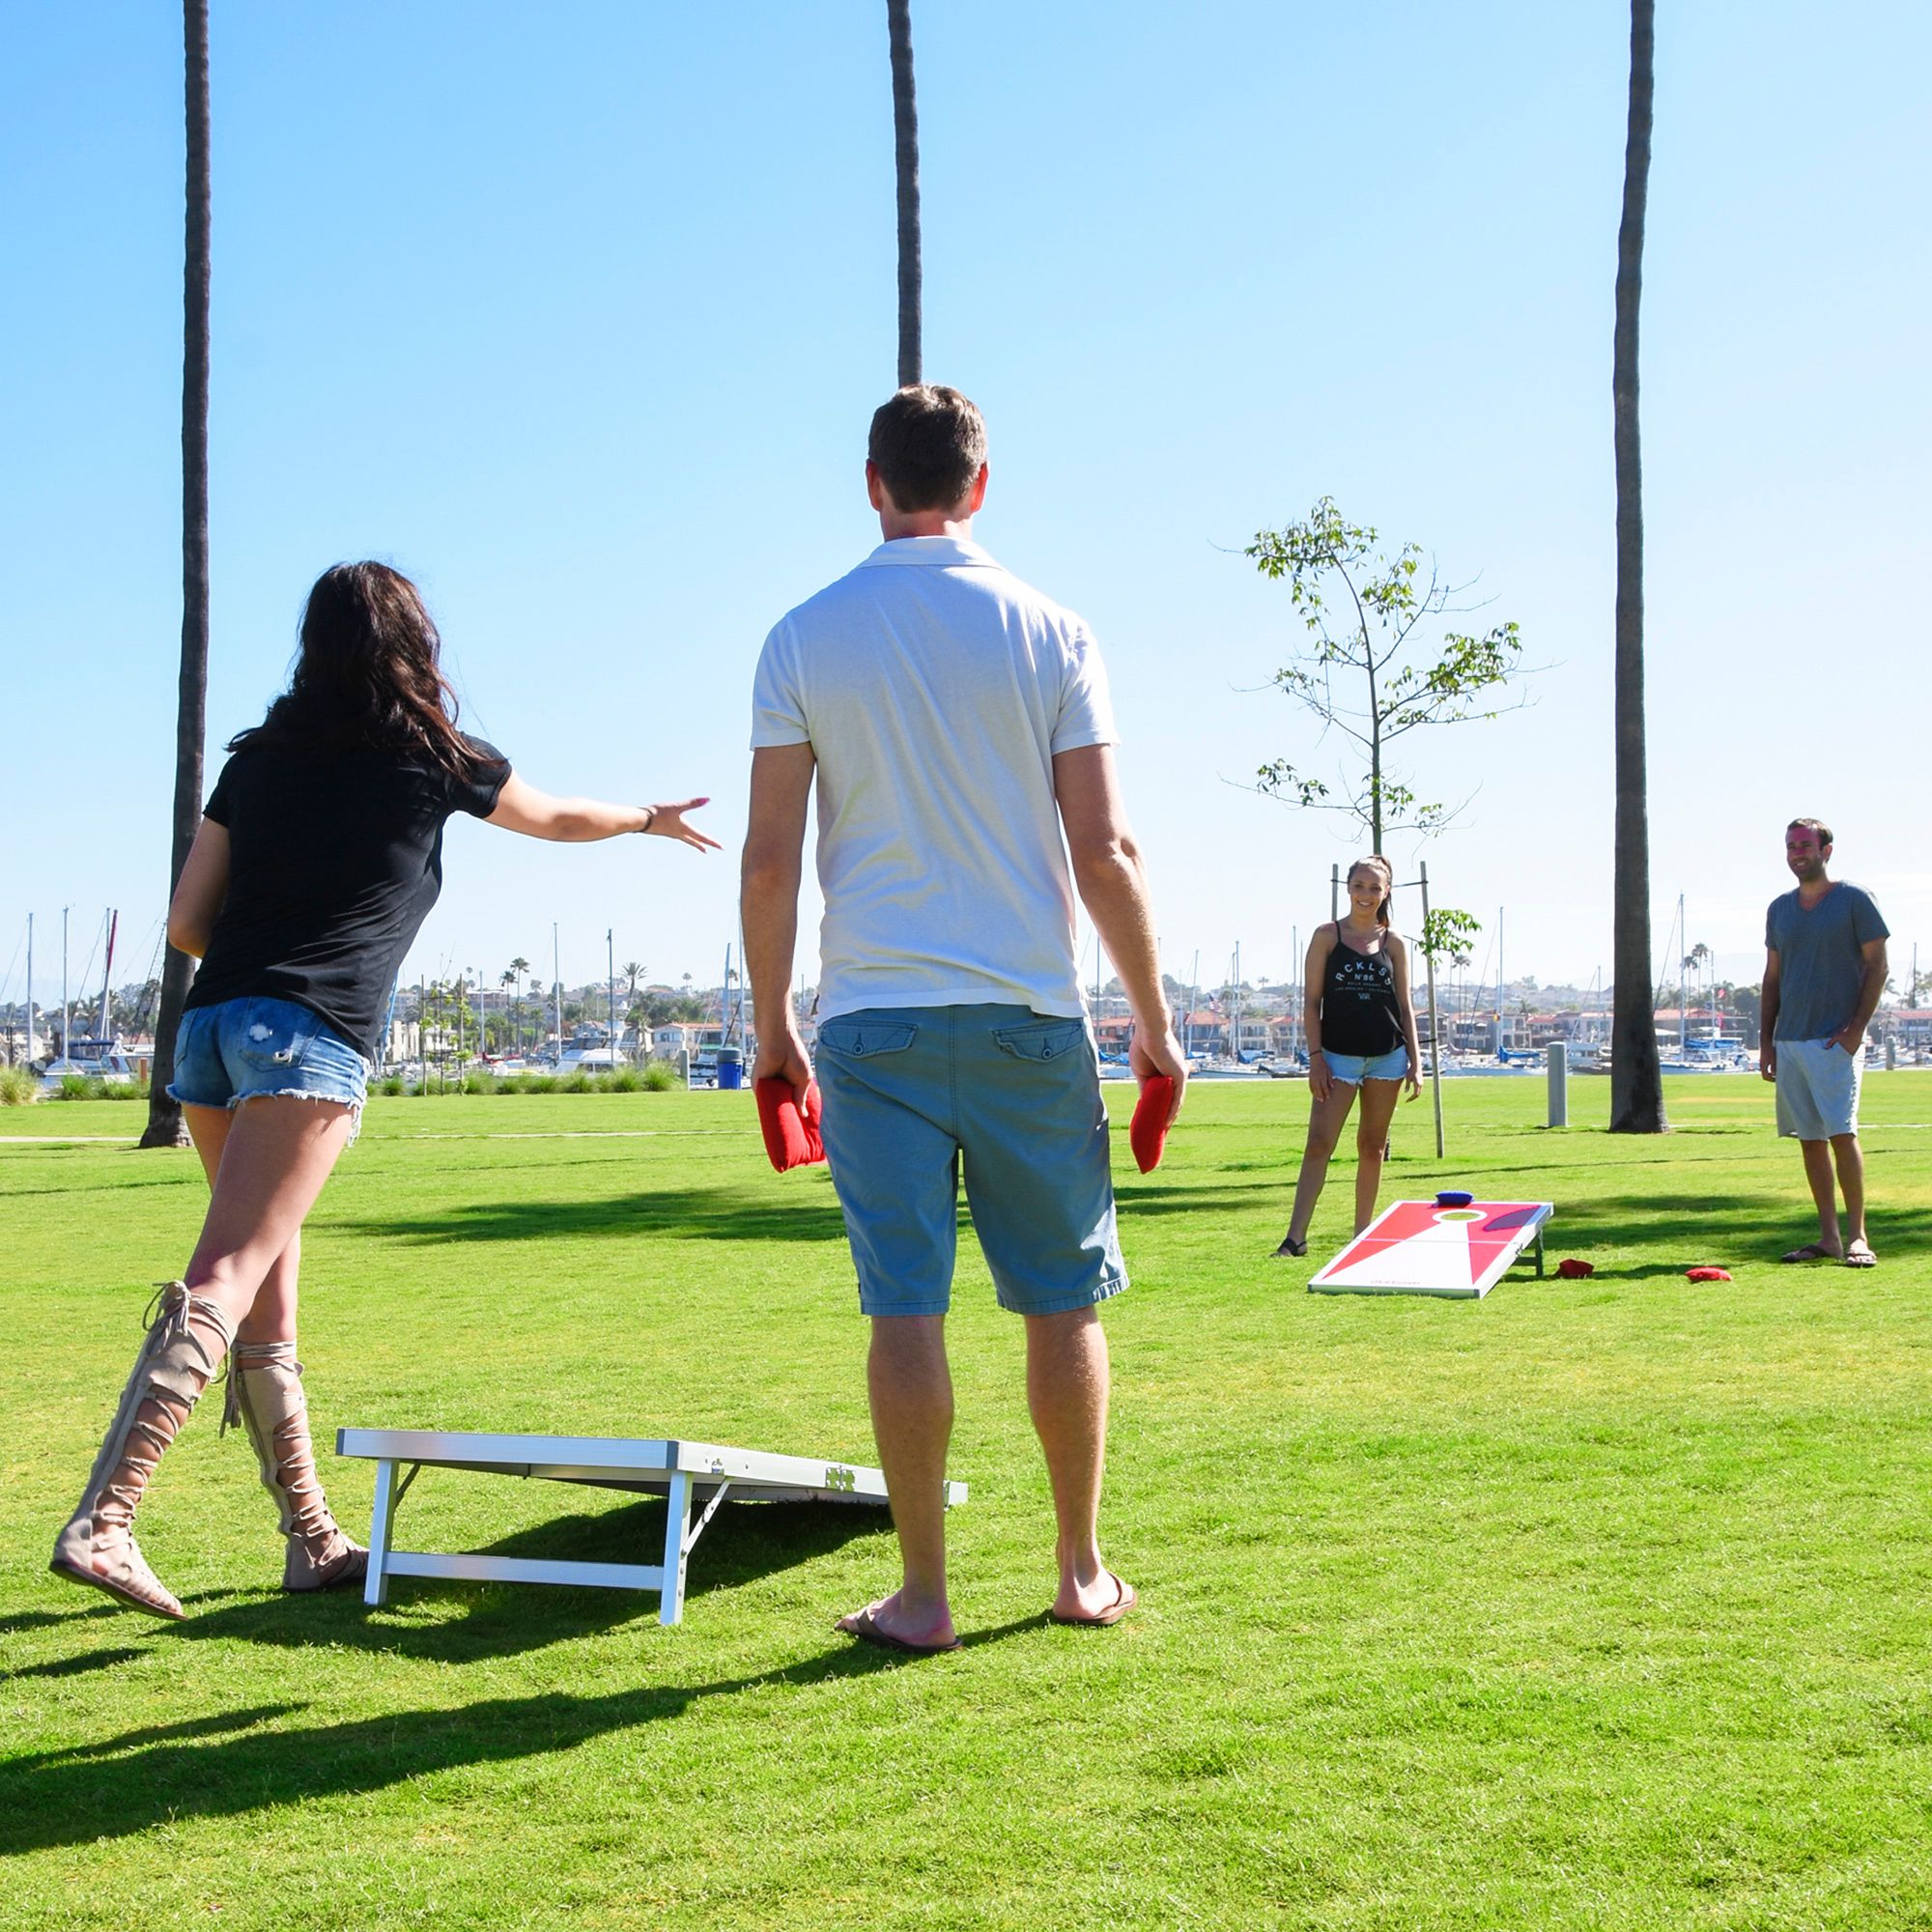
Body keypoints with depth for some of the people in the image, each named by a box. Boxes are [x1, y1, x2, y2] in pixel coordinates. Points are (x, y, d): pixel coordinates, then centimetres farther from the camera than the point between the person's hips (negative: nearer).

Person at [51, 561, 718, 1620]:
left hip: (210, 1019, 6)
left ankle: (313, 1541, 21)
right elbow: (559, 818, 25)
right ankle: (101, 1522, -25)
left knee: (268, 1297, 12)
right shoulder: (433, 760, 7)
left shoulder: (257, 758, 16)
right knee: (222, 1283, -13)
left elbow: (186, 921, 16)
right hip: (311, 1038, -6)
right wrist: (653, 816, 44)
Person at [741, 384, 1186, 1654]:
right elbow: (1104, 853, -2)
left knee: (907, 1309, 2)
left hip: (872, 1022, 0)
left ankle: (923, 1595, 8)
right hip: (1028, 1018, 0)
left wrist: (773, 1025, 9)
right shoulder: (1049, 633, 1)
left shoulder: (805, 640, 3)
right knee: (1063, 1301, 11)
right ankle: (1082, 1573, 20)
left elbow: (770, 858, -1)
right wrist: (1154, 1022, 6)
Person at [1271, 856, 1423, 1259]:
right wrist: (1315, 1056, -9)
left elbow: (1405, 1005, 10)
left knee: (1372, 1147, 9)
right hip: (1338, 1056, -3)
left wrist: (1415, 1062, 4)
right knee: (1319, 1143, -11)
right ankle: (1295, 1236, -15)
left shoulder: (1393, 942, 7)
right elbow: (1311, 1001, -1)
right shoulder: (1328, 935, 1)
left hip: (1387, 1056, 3)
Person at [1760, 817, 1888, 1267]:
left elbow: (1877, 965, -3)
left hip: (1836, 1040, -6)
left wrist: (1856, 1028, -13)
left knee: (1841, 1133, -13)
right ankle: (1828, 1236, 10)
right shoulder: (1780, 909, 15)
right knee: (1810, 1139, 5)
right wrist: (1765, 1040, 12)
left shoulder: (1854, 899, -1)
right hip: (1789, 1041, 6)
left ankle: (1857, 1235, -8)